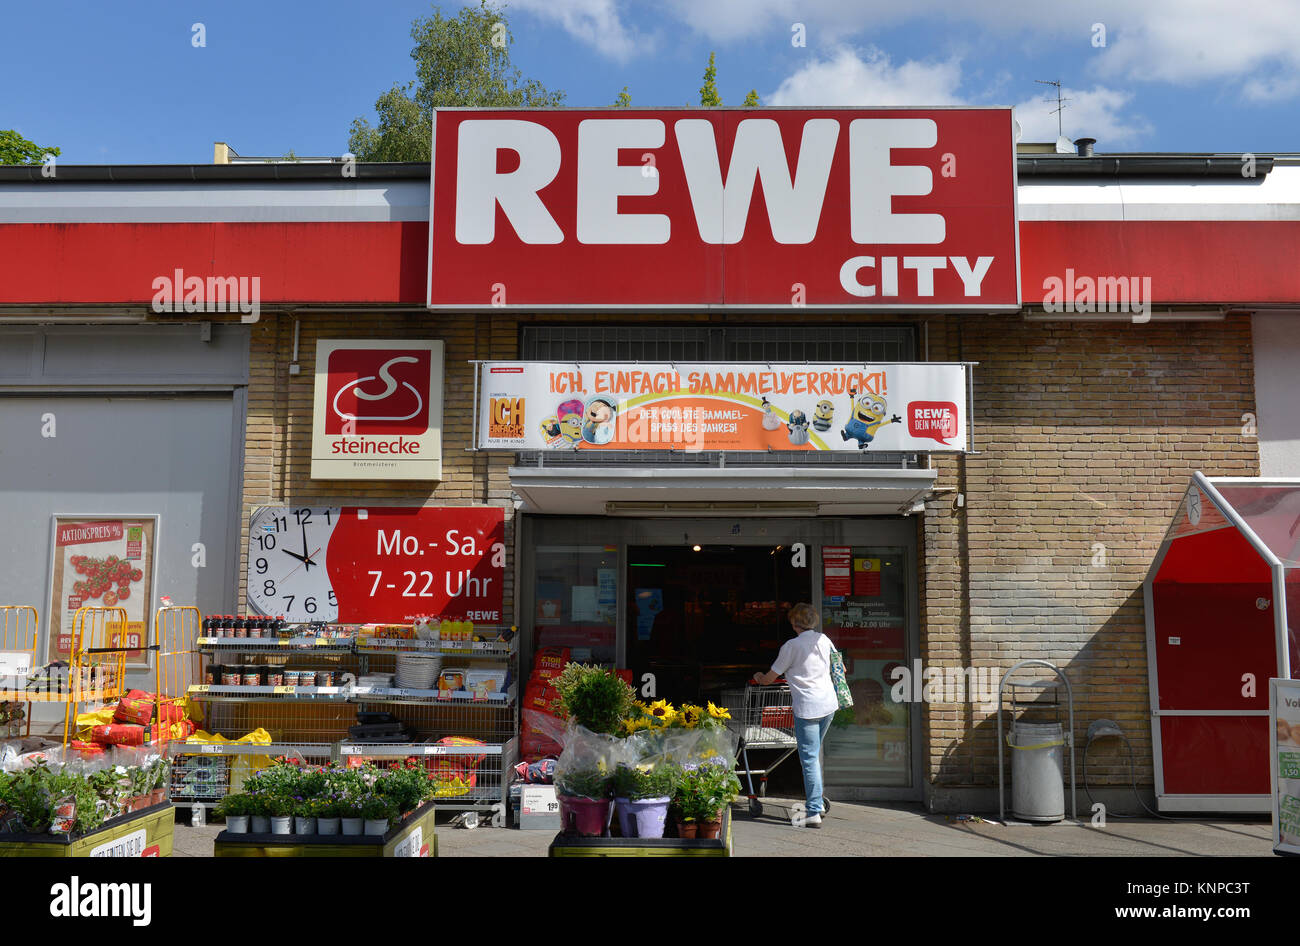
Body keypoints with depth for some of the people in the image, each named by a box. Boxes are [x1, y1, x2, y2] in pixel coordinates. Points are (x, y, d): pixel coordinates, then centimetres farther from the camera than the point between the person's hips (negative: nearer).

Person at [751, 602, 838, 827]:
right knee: (814, 755, 20)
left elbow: (768, 680, -1)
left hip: (807, 708, -6)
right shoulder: (823, 639, 9)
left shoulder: (791, 646, -8)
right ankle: (817, 801, 22)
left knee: (809, 760, -5)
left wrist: (758, 676, 22)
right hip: (829, 704, 7)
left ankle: (814, 813, -6)